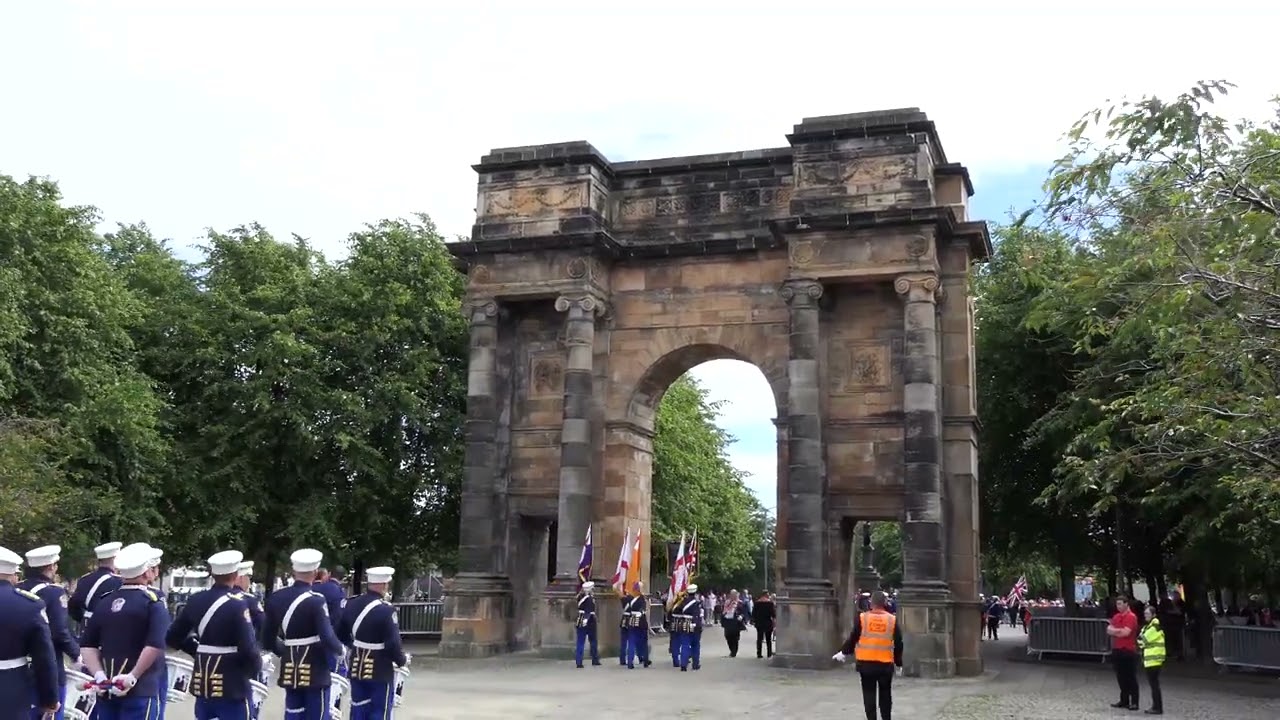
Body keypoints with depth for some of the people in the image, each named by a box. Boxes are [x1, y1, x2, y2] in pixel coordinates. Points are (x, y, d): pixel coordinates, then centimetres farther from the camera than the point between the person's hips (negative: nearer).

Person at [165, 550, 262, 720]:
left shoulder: (196, 600, 3)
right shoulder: (237, 604, -16)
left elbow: (172, 638, 11)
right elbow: (249, 649, -21)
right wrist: (255, 670, -2)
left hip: (202, 685, 7)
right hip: (233, 687, -6)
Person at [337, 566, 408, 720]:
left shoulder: (351, 604, 1)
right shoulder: (386, 609, -22)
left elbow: (340, 635, 12)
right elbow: (393, 644, -22)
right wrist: (402, 660, -3)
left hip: (357, 667, 7)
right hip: (381, 671, -7)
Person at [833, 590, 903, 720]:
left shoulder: (862, 618, -5)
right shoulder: (892, 619, -2)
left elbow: (853, 639, 1)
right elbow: (898, 645, 3)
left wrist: (844, 652, 17)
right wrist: (898, 664, 13)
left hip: (866, 663, -1)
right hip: (886, 664, 1)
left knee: (869, 694, 7)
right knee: (885, 695, 15)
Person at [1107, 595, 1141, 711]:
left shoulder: (1131, 617, -10)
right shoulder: (1116, 617, 13)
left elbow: (1126, 632, -19)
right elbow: (1109, 630, 7)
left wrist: (1114, 631, -3)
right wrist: (1120, 632, -9)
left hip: (1128, 651, -7)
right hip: (1117, 650, 7)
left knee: (1131, 677, -2)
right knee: (1121, 677, 12)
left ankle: (1134, 702, 2)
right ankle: (1124, 701, 20)